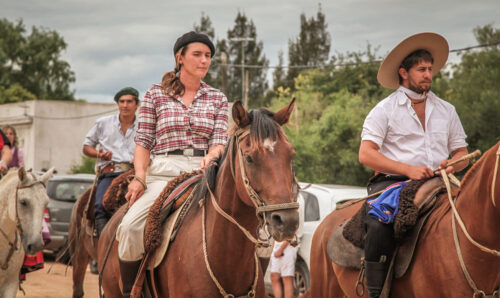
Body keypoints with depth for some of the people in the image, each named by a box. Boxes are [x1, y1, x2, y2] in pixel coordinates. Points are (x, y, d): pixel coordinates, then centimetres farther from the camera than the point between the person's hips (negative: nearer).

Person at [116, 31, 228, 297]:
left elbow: (220, 140, 6)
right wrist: (139, 177, -9)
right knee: (130, 226, -26)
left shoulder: (217, 99, 15)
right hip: (163, 173, -2)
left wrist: (211, 157, -18)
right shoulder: (156, 95, 9)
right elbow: (143, 141, 6)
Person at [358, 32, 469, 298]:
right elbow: (366, 155, -5)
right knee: (379, 226, -33)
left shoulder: (447, 111, 19)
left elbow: (462, 154, 21)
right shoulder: (384, 110, 5)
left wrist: (453, 164, -5)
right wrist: (408, 169, -16)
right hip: (391, 181, -4)